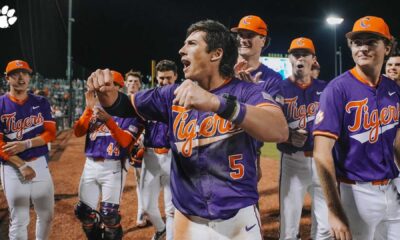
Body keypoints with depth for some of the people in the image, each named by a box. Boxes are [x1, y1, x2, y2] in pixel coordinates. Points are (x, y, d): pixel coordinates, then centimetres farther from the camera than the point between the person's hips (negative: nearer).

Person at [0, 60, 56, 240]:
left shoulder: (41, 103, 5)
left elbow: (50, 133, -2)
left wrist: (25, 144, -17)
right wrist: (22, 166, -18)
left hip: (40, 164, 3)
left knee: (47, 214, 12)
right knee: (19, 220, 1)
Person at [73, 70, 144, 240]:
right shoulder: (93, 109, 11)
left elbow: (125, 142, -16)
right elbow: (78, 132, -1)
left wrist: (108, 120, -27)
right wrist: (89, 109, -12)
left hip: (113, 167, -5)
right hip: (90, 165, 5)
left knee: (109, 214, -6)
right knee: (84, 211, 9)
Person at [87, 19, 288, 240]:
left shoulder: (246, 91, -10)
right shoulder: (173, 95, 4)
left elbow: (280, 132, -28)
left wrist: (218, 102, -43)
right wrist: (108, 93, -17)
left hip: (239, 221, -3)